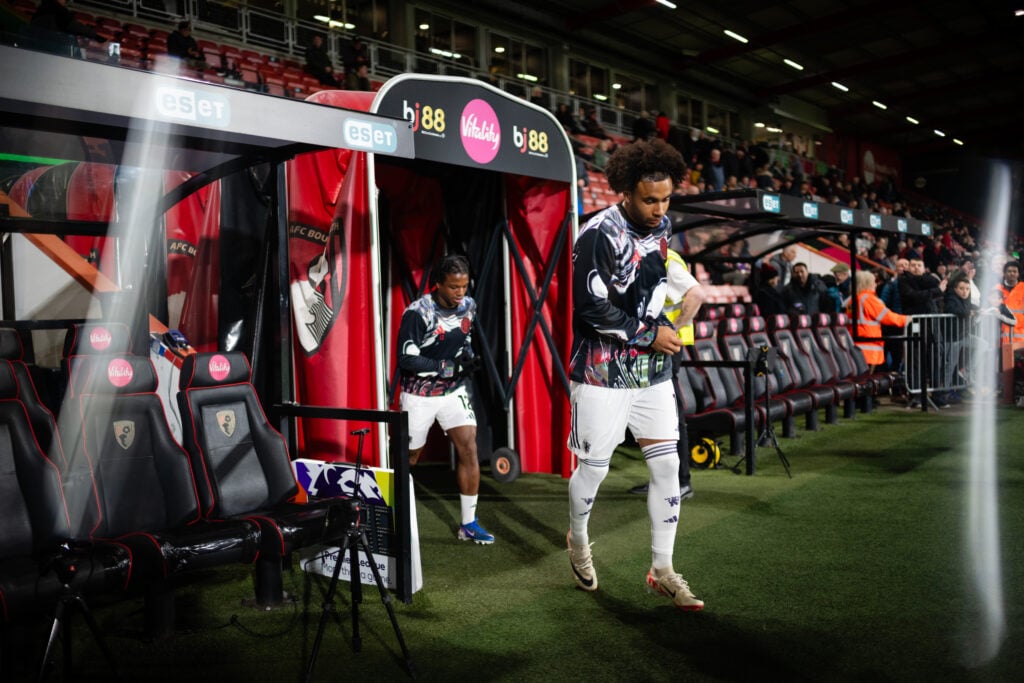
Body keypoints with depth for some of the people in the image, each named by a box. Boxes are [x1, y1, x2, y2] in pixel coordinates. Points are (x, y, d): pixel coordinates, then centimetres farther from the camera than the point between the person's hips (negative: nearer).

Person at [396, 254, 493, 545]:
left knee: (469, 448, -6)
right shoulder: (418, 313, -21)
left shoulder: (468, 306, -2)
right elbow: (406, 359, -23)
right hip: (420, 395, -4)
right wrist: (449, 367, -24)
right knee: (408, 459, 8)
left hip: (454, 391, 5)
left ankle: (468, 524, 5)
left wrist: (468, 357, -6)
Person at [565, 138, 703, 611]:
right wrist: (650, 335, -14)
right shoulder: (599, 235, -17)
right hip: (603, 373, -6)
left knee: (667, 466, 4)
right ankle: (578, 540, 36)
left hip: (653, 371, 7)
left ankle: (662, 571, 16)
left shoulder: (662, 226, 6)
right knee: (594, 467, 6)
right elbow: (592, 310, -22)